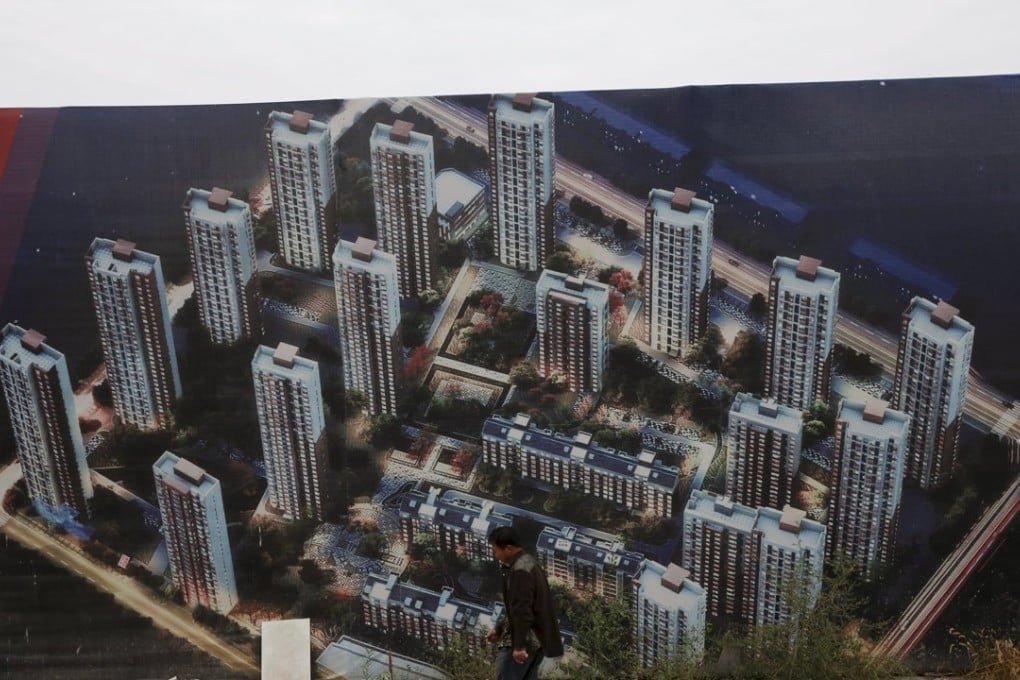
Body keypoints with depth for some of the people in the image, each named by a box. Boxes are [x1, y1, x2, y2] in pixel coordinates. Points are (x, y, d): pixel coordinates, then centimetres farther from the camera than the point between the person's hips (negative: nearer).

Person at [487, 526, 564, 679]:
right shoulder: (528, 563, 15)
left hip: (525, 640, -10)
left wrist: (519, 645, -24)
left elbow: (522, 611, -23)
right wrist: (499, 629, 25)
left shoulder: (520, 571, -18)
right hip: (536, 639, 10)